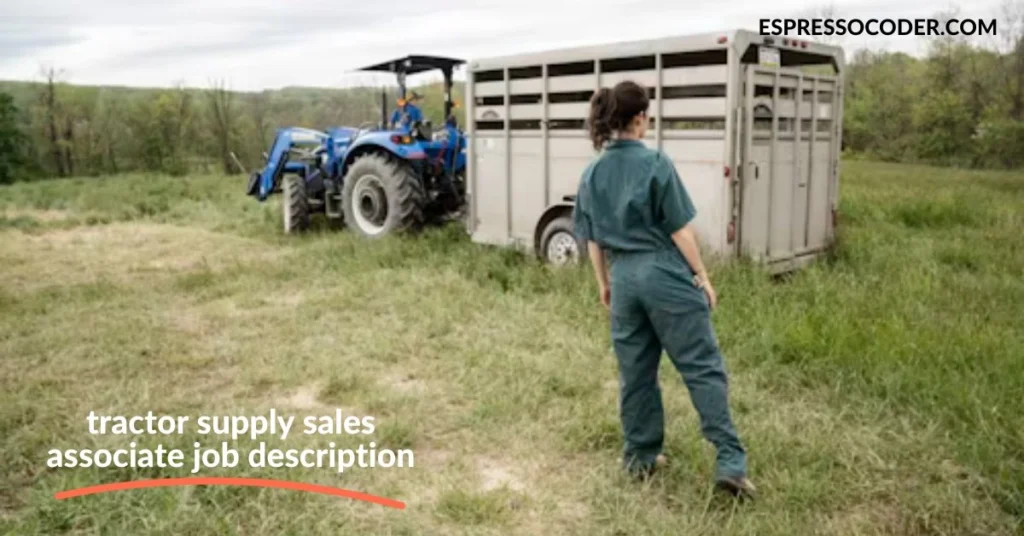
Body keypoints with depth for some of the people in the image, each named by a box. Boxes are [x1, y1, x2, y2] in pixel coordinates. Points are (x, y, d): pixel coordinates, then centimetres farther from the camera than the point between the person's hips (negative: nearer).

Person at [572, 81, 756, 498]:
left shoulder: (592, 174, 6)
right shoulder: (655, 163, -10)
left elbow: (592, 240, 11)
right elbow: (679, 230, -9)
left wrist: (604, 285, 21)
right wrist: (703, 276, 0)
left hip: (624, 281, 5)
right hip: (666, 276, -5)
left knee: (634, 373, 14)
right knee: (703, 368, 0)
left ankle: (640, 456, 24)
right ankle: (730, 462, -1)